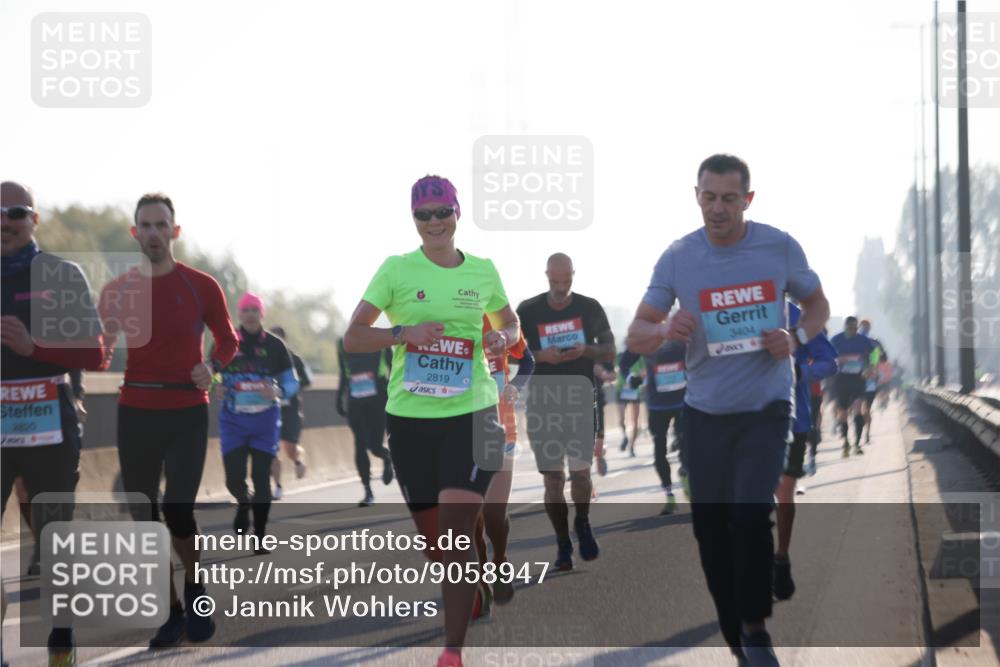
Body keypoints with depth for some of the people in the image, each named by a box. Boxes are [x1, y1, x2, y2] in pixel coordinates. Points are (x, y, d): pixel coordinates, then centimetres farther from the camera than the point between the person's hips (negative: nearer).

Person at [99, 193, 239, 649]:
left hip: (186, 412, -3)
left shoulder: (201, 286, -3)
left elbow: (228, 339, 8)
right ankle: (171, 612, 13)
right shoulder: (117, 289, 3)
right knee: (144, 516, 2)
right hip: (135, 413, 3)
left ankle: (195, 591, 16)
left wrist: (212, 365, -13)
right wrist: (105, 339, -17)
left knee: (177, 509, -11)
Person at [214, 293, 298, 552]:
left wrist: (277, 392, -16)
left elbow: (292, 382, 6)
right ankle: (243, 503, 29)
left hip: (265, 420, 0)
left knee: (261, 477, -3)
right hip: (233, 420, 0)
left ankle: (260, 537, 6)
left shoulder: (274, 345, 1)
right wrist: (216, 388, -10)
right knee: (234, 477, -7)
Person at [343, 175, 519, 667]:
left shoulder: (483, 271, 5)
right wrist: (405, 333, -18)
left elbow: (510, 322, 21)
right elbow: (352, 338, -2)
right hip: (410, 417, 1)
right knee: (432, 538, 11)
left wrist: (503, 339, -3)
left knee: (456, 532, -14)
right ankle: (471, 594, 43)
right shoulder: (396, 270, 0)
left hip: (471, 412, -1)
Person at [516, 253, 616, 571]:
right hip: (543, 399, 0)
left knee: (580, 472, -4)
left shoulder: (590, 308, 1)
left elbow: (609, 351, 6)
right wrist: (540, 355, -17)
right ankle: (562, 544, 7)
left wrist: (585, 349, -15)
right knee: (553, 476, -2)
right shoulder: (528, 311, -2)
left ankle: (582, 523, 25)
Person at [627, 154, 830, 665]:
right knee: (710, 528, 5)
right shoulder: (677, 258, -3)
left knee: (751, 513, -20)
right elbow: (636, 337, -1)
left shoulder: (779, 247, -5)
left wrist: (796, 339, -11)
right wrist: (664, 330, -24)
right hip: (704, 412, 2)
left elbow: (817, 304, 10)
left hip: (765, 409, -2)